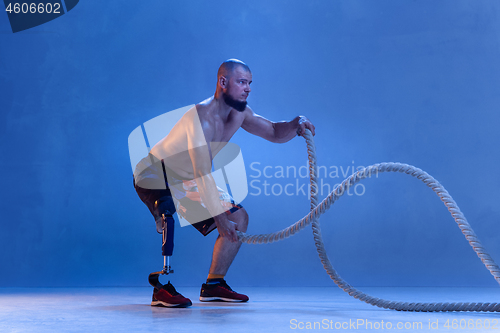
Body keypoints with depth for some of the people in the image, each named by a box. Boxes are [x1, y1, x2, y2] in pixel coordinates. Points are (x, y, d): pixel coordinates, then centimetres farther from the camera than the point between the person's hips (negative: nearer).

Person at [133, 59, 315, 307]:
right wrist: (219, 217, -37)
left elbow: (275, 133, 3)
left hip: (187, 181, 9)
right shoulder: (202, 116, -31)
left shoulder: (238, 113, -5)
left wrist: (296, 124, -20)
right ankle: (162, 289, -22)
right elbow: (202, 173, -35)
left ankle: (214, 285, 10)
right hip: (154, 176, -9)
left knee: (239, 218, 4)